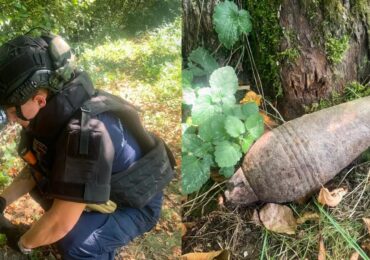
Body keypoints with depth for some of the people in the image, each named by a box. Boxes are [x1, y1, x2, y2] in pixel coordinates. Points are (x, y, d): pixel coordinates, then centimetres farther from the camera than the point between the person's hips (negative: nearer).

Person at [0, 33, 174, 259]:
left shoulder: (87, 133, -37)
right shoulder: (55, 111, -10)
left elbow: (60, 223, -33)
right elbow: (36, 169, 7)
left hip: (135, 206, -9)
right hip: (105, 192, 9)